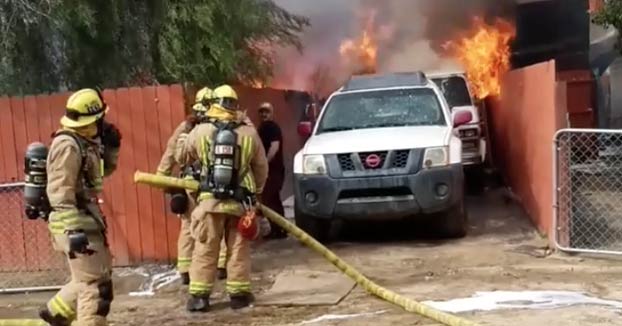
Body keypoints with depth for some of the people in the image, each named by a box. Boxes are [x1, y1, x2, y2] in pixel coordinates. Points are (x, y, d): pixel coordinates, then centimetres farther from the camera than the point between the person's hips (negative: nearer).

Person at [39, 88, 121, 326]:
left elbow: (103, 172, 26)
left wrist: (111, 147, 9)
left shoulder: (86, 142, 11)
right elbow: (59, 193, -23)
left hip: (88, 219, 10)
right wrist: (73, 229, -28)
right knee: (96, 284, -4)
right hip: (76, 223, -10)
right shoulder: (67, 146, -17)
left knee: (98, 276, 21)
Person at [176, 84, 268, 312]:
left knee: (205, 250, 6)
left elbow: (182, 156, 13)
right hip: (240, 201, 1)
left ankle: (198, 296, 8)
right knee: (238, 250, 9)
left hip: (210, 200, 0)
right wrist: (257, 192, 24)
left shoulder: (200, 131, -2)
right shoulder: (249, 133, 0)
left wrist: (183, 139, 34)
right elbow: (261, 167, 8)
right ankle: (238, 294, 14)